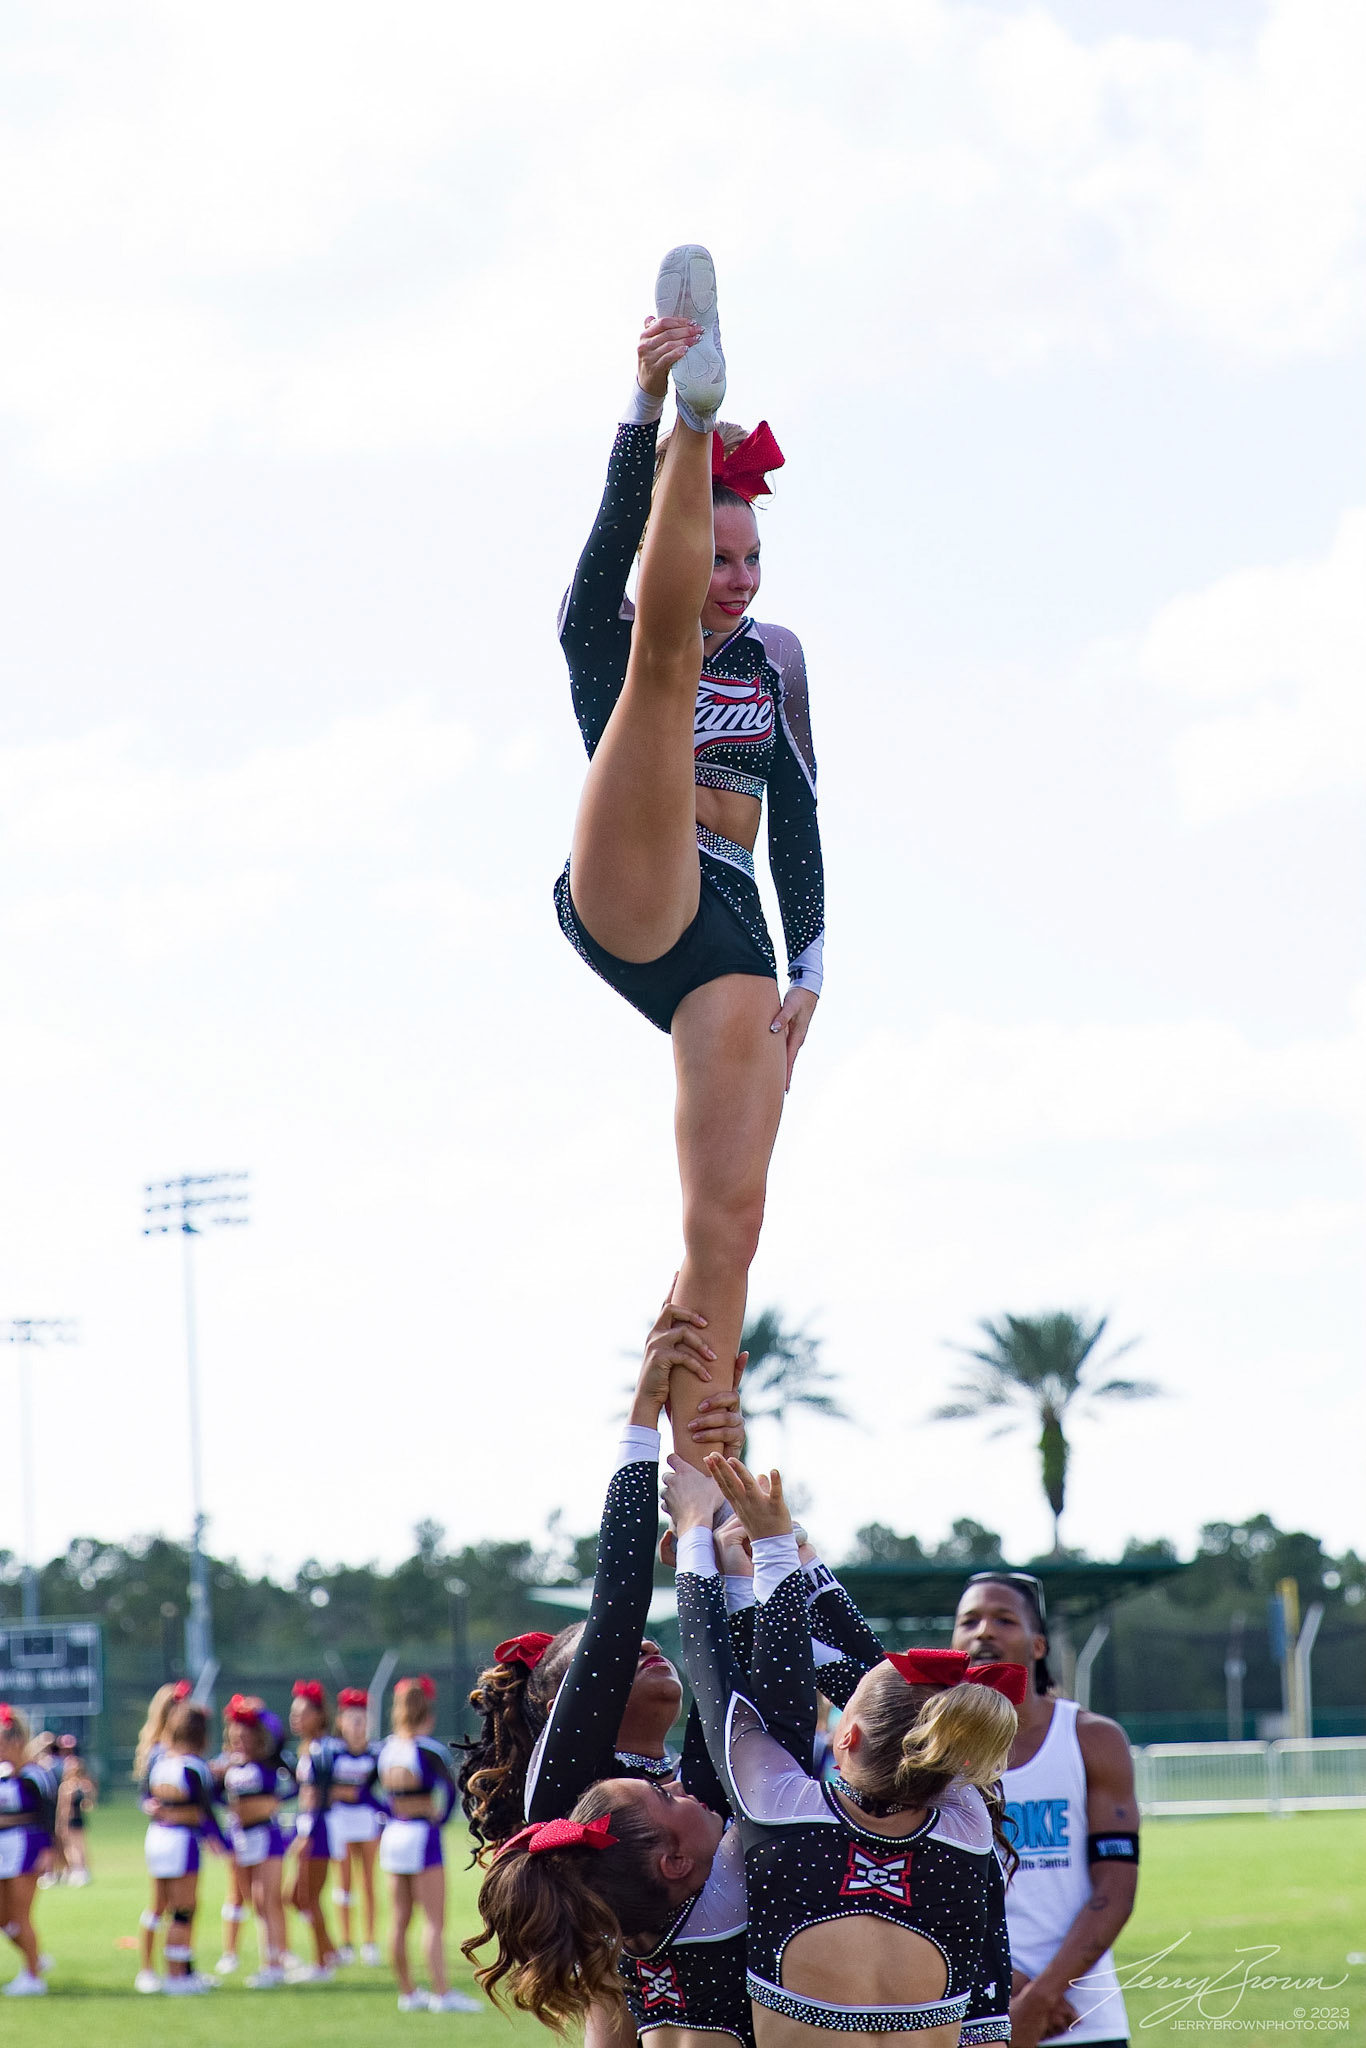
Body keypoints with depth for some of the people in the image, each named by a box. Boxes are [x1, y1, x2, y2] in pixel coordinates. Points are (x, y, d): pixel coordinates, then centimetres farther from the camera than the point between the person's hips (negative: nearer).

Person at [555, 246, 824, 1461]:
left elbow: (798, 814, 18)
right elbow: (616, 529, -10)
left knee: (730, 1222, -9)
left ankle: (695, 1484, -10)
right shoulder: (605, 640, 8)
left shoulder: (775, 659, 21)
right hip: (627, 898, -4)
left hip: (728, 942, 4)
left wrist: (809, 967, 7)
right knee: (669, 654, -20)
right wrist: (653, 406, -27)